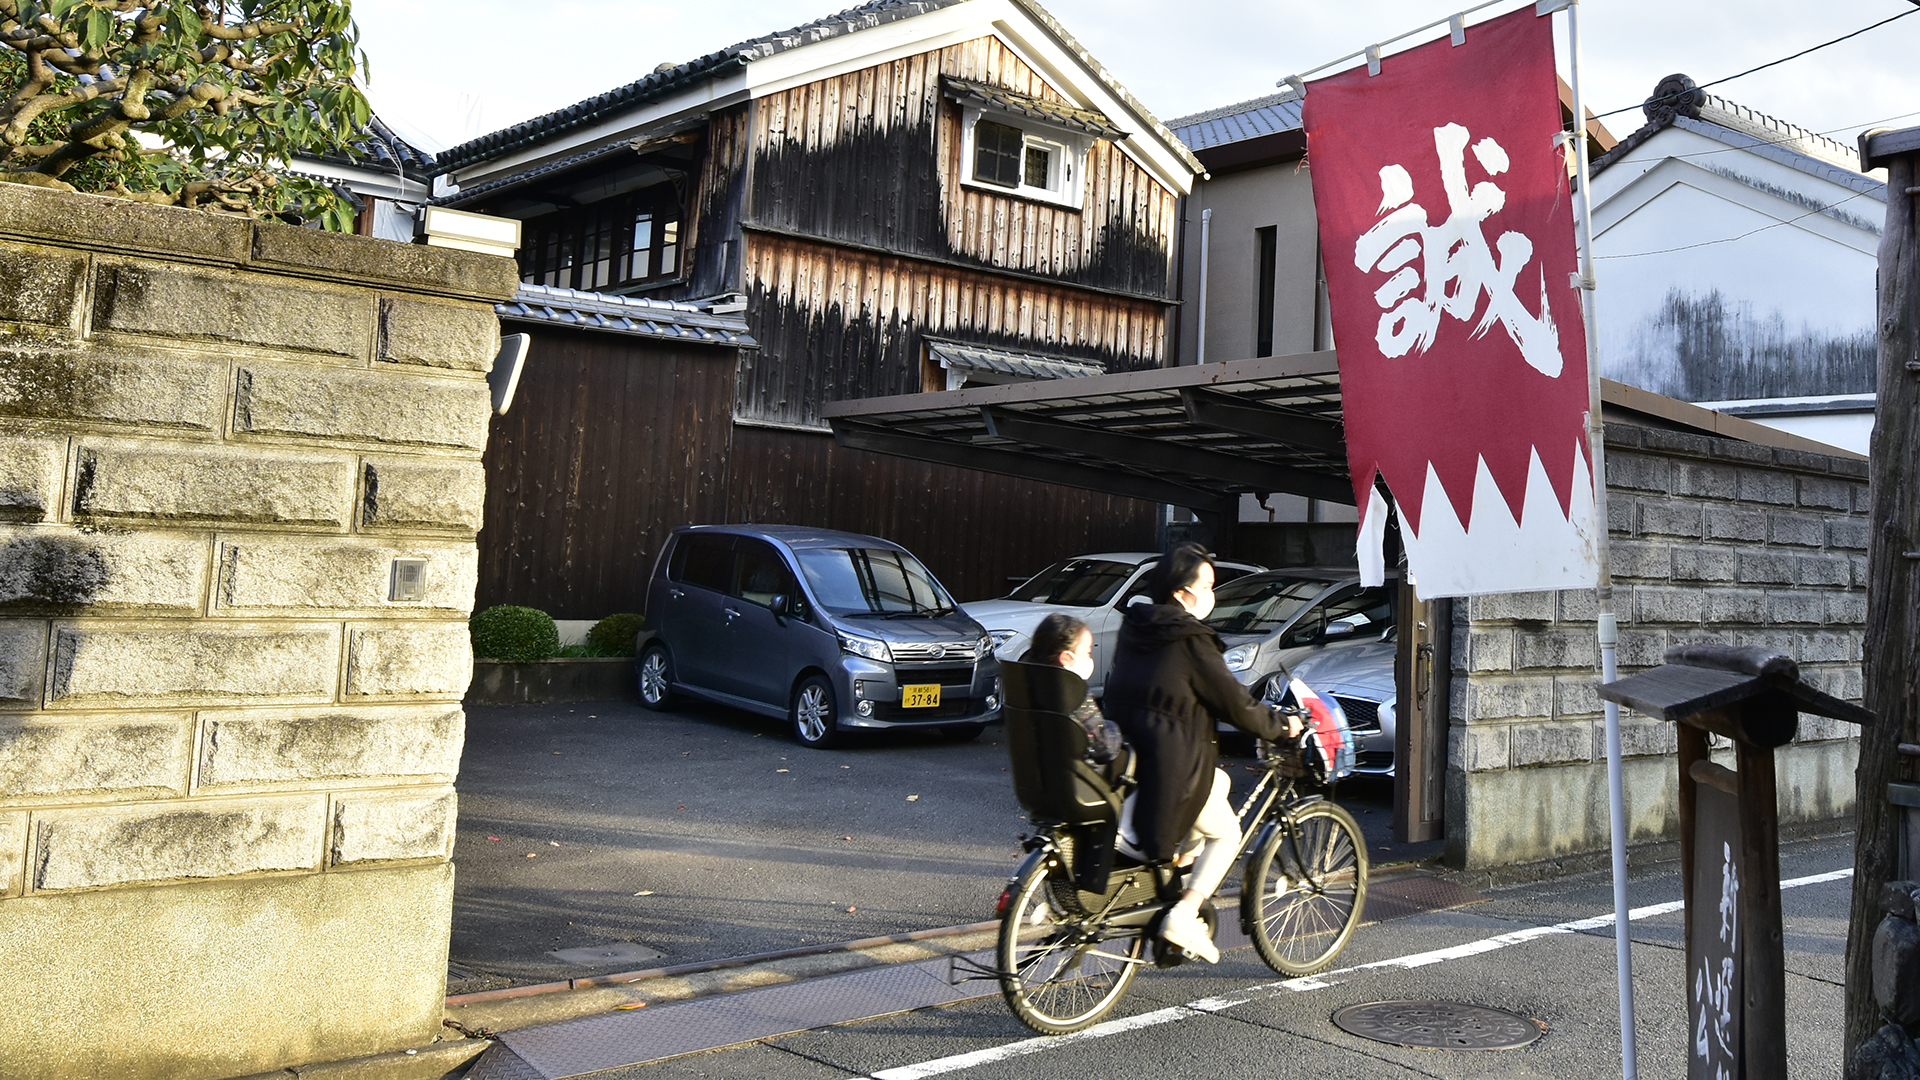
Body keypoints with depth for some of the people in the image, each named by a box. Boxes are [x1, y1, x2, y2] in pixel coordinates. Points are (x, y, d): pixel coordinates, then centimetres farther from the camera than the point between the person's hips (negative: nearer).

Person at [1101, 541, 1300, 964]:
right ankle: (1183, 916, 3)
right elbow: (1235, 703, -9)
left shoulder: (1135, 627, 9)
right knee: (1226, 834, 14)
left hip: (1125, 754, 8)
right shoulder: (1191, 641, -15)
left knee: (1219, 782, 29)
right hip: (1170, 765, -8)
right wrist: (1280, 725, 7)